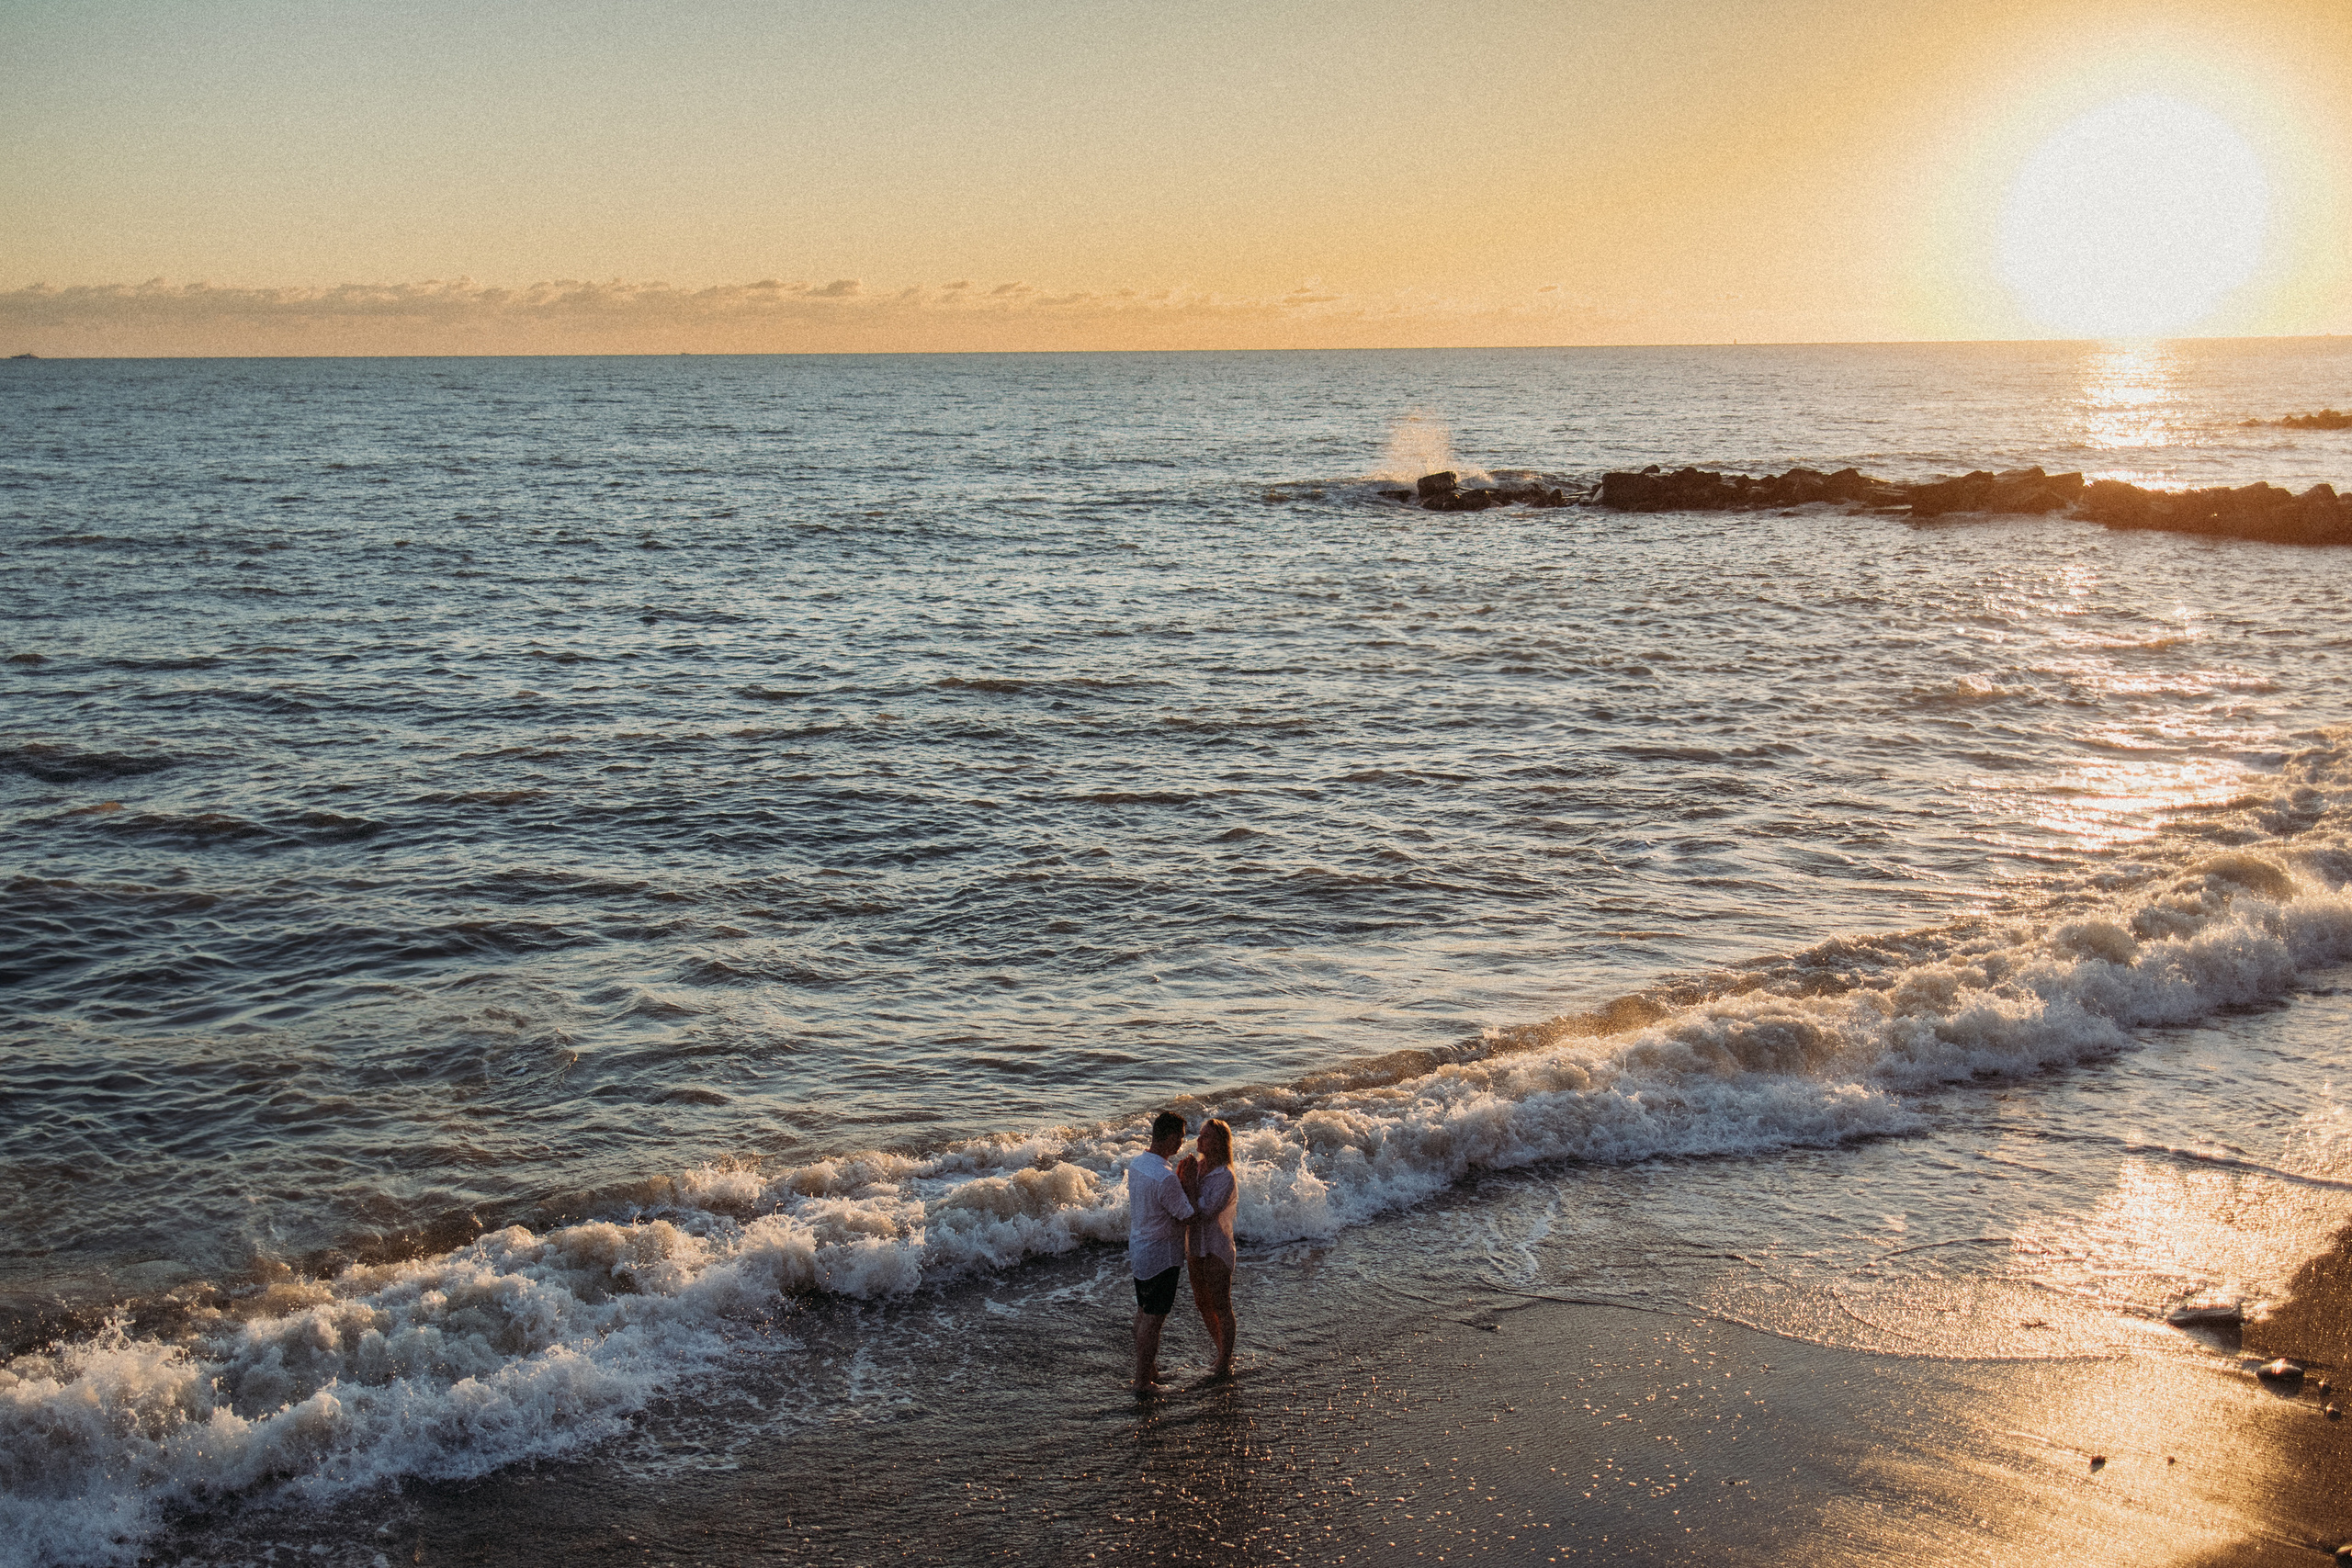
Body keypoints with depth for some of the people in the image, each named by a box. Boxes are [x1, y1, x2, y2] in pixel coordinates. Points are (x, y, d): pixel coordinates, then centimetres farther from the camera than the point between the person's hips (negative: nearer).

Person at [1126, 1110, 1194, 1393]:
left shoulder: (1135, 1164, 0)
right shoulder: (1165, 1178, -29)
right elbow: (1188, 1215, -20)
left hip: (1138, 1250, 9)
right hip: (1160, 1256, -9)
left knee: (1143, 1311, 21)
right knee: (1153, 1318, 1)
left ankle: (1146, 1369, 35)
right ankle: (1143, 1383, 8)